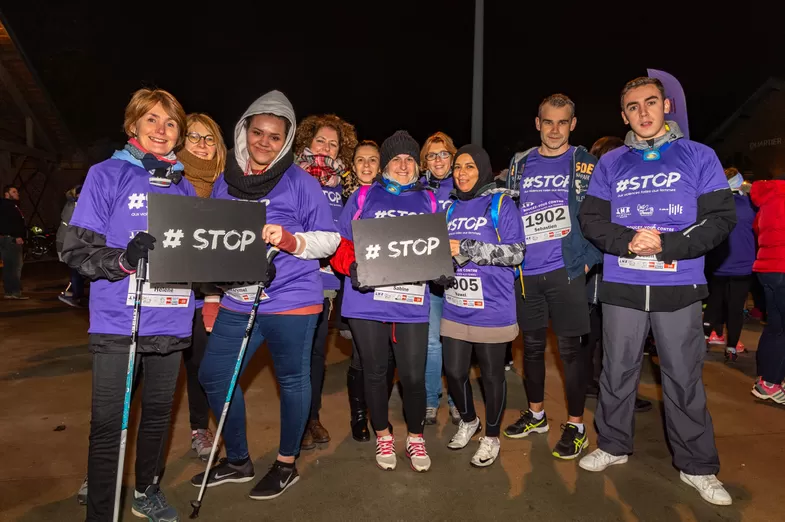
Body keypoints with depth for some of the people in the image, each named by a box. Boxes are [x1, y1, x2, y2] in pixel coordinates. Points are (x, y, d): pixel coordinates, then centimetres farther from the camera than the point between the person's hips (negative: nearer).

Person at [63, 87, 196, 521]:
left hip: (170, 323, 5)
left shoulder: (184, 188, 12)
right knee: (108, 424, 2)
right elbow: (77, 250, -6)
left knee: (158, 413, 17)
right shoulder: (107, 175, -1)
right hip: (118, 323, -4)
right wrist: (123, 259, -24)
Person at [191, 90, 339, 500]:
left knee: (292, 380, 7)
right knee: (213, 375, 11)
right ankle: (238, 460, 33)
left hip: (291, 300, -5)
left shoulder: (300, 182, -6)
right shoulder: (225, 182, 9)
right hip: (237, 301, 6)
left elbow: (331, 238, -6)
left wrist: (290, 240, -23)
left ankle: (286, 464, 30)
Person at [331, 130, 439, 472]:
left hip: (412, 304, 1)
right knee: (375, 372, 12)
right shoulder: (364, 197, 7)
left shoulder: (428, 201, 12)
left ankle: (415, 438, 29)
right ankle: (383, 436, 34)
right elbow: (340, 242, 3)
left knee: (413, 376, 3)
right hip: (367, 301, 0)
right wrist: (352, 267, -15)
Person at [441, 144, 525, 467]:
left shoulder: (501, 203, -5)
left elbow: (516, 253, -14)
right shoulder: (452, 207, 13)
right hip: (455, 308, 5)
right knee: (454, 371, 8)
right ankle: (468, 421, 37)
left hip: (492, 309, -5)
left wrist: (467, 248, -20)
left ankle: (491, 437, 29)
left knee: (492, 374, 8)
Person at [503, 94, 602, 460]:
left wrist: (588, 259, -9)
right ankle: (536, 414, 31)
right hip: (525, 272, 4)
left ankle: (576, 425, 18)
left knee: (570, 347, 3)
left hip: (566, 269, -3)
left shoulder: (585, 163, 1)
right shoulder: (520, 164, 11)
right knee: (531, 344, 13)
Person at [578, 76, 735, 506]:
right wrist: (627, 242, -15)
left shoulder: (699, 157, 3)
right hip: (621, 287, 2)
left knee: (684, 378, 7)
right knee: (617, 371, 11)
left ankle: (697, 466, 25)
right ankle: (613, 446, 30)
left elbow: (721, 218, -3)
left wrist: (667, 245, -17)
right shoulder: (610, 163, 8)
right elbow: (591, 219, 3)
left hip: (679, 288, -1)